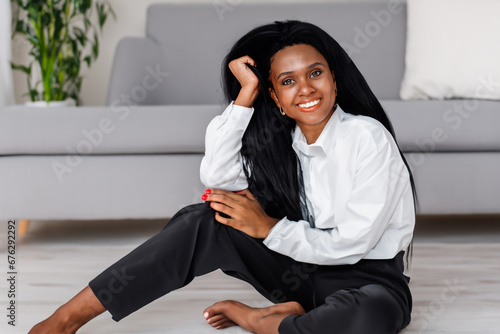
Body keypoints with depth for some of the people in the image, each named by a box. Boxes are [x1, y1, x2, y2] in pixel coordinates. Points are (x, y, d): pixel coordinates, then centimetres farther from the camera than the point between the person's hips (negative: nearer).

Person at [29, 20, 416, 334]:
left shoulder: (369, 138, -16)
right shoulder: (279, 140, 2)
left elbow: (351, 244, -19)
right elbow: (217, 176, -15)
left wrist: (268, 228, -16)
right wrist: (246, 93, -15)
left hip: (366, 276, -4)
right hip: (299, 265, 5)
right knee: (204, 220, -17)